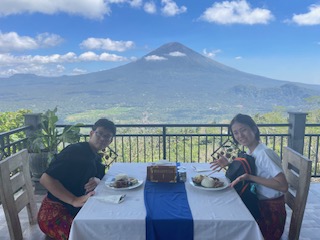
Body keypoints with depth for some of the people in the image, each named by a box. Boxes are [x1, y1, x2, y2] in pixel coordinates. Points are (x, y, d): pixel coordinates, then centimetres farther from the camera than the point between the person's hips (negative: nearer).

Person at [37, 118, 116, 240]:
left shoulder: (96, 157, 8)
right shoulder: (75, 151, -20)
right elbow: (45, 179, -27)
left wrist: (97, 181, -16)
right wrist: (75, 200, -37)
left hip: (75, 211, 9)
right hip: (54, 214, -9)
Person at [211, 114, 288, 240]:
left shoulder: (264, 153, -25)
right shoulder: (250, 151, 0)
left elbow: (283, 186, -29)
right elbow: (243, 174, 9)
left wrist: (250, 177, -33)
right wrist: (228, 165, -6)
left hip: (271, 210, -7)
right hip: (258, 204, 7)